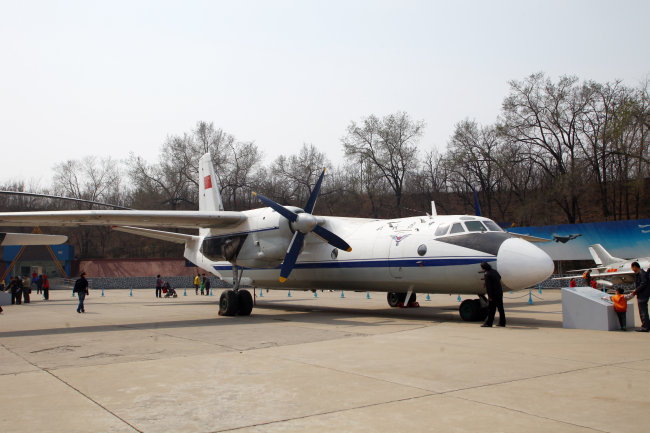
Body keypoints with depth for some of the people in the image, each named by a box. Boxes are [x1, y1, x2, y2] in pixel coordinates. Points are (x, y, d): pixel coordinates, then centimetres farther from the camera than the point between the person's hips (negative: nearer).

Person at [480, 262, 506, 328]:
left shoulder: (487, 274, -16)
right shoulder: (494, 271, 10)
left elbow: (488, 286, -20)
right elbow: (499, 277, 31)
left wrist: (489, 296, -18)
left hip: (494, 294, -8)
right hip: (500, 292, 8)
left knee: (491, 309, -5)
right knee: (500, 308, 13)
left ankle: (488, 323, -3)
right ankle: (502, 322, 18)